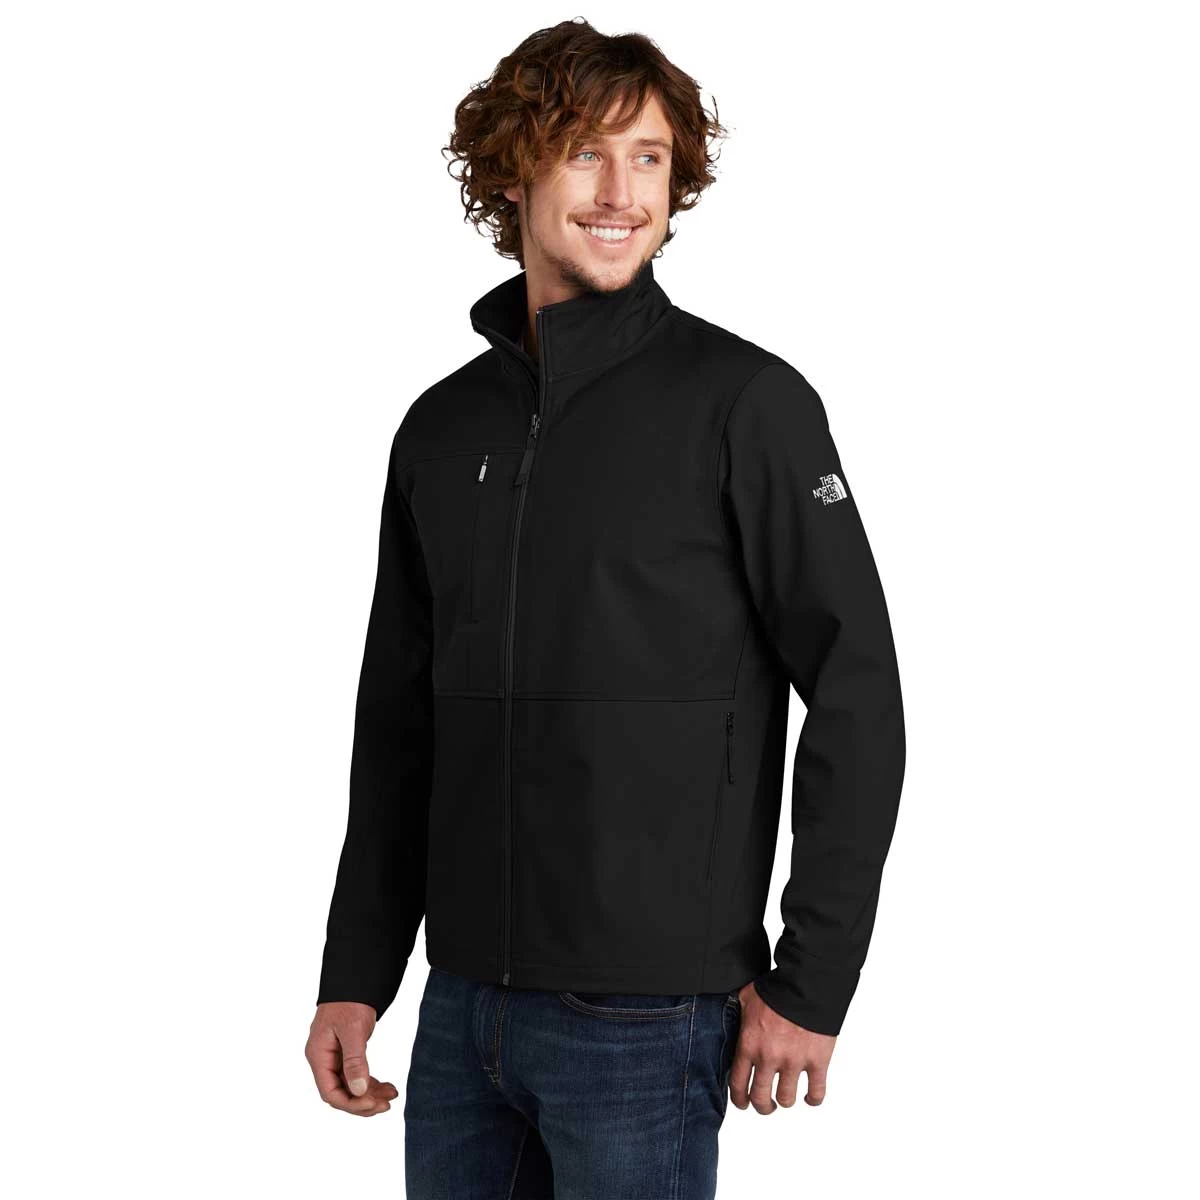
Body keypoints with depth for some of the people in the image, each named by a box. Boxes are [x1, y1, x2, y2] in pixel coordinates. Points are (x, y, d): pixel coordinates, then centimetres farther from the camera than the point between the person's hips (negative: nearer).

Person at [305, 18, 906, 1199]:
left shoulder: (745, 403, -8)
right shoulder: (442, 427, 9)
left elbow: (856, 696, -9)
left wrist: (810, 983, -12)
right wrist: (355, 976, 11)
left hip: (647, 1019, -5)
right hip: (461, 1012, 5)